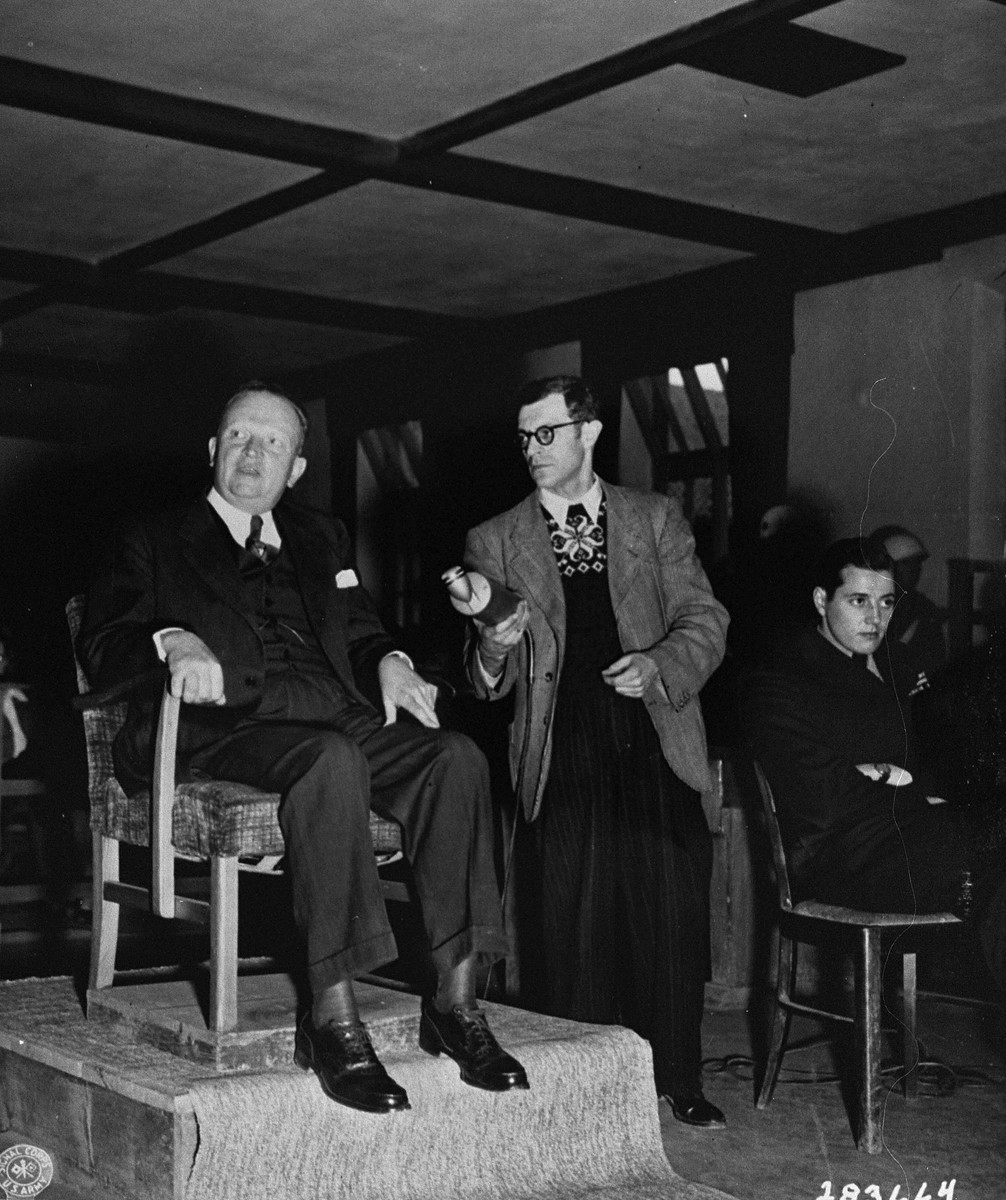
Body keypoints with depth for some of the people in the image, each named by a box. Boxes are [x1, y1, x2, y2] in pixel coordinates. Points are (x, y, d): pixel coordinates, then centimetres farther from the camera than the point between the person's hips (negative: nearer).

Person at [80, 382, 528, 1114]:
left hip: (340, 717, 5)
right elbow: (100, 648, 7)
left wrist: (388, 661, 2)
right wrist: (172, 639, -15)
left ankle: (456, 1003, -26)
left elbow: (360, 632, 26)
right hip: (228, 728, -4)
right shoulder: (156, 543, 19)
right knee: (334, 761, -38)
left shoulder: (320, 540, 31)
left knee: (457, 757, -26)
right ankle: (333, 1020, -37)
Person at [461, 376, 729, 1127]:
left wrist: (659, 664, -11)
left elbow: (705, 620, 8)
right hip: (564, 760, 0)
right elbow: (486, 684, 10)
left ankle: (679, 1079, 16)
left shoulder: (657, 519, 12)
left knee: (675, 917, 1)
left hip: (657, 746, 1)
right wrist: (493, 649, -14)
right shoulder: (495, 543, 11)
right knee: (576, 925, -2)